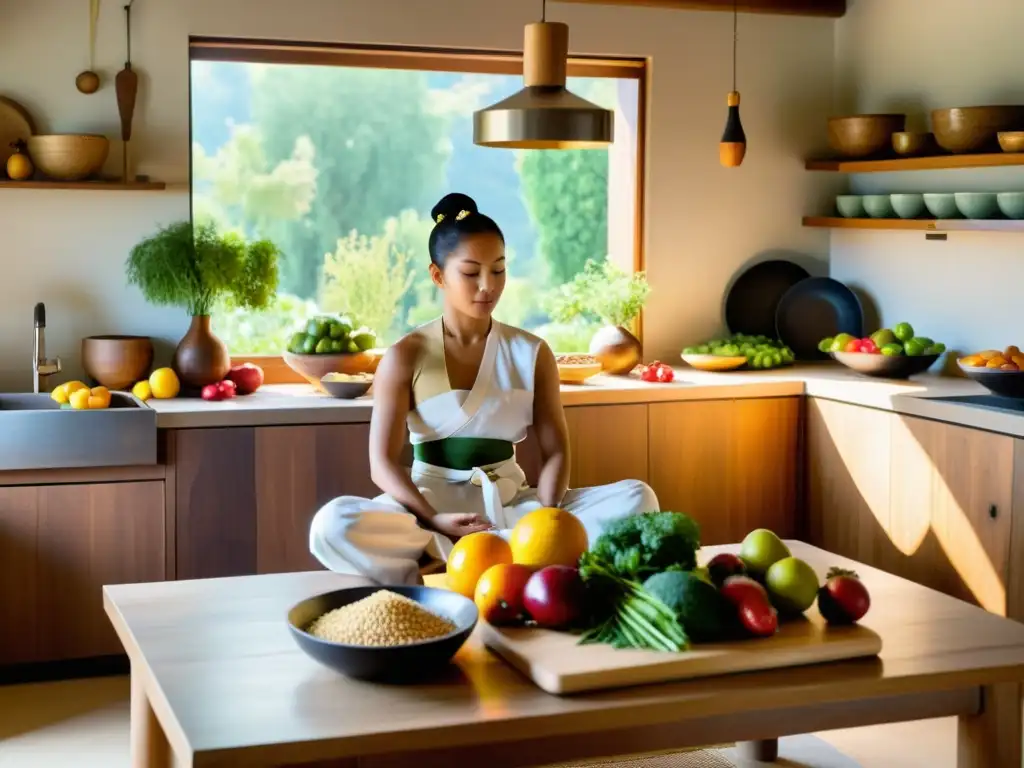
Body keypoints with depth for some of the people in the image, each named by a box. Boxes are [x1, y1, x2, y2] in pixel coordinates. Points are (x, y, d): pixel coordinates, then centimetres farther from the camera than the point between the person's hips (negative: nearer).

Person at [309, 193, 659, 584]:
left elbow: (555, 450, 1)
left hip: (509, 505, 3)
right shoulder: (405, 357, -3)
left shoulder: (532, 353, 3)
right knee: (332, 525, -33)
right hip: (431, 507, -2)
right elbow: (383, 462, -8)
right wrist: (433, 520, -26)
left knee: (637, 498, -20)